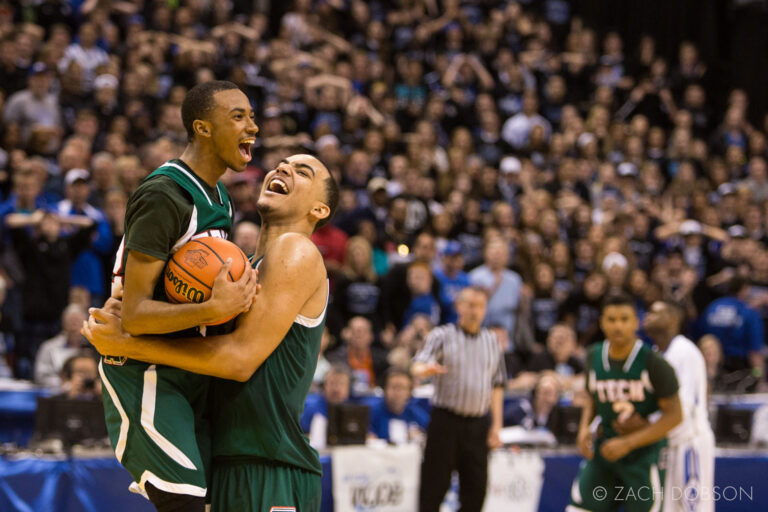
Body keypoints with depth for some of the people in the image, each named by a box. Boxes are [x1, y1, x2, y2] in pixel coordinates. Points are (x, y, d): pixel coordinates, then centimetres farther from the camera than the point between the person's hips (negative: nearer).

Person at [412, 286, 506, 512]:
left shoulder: (492, 341, 14)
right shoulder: (442, 336, 2)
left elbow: (497, 385, 15)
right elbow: (417, 367, -13)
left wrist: (496, 425, 8)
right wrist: (426, 370, -38)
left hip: (478, 424, 3)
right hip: (446, 420, -3)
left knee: (476, 487, 1)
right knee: (435, 485, -5)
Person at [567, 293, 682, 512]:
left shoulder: (652, 362, -15)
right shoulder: (594, 356, 0)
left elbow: (674, 415, -14)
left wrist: (628, 443, -18)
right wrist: (584, 427, -2)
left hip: (644, 453, -4)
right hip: (605, 448, 4)